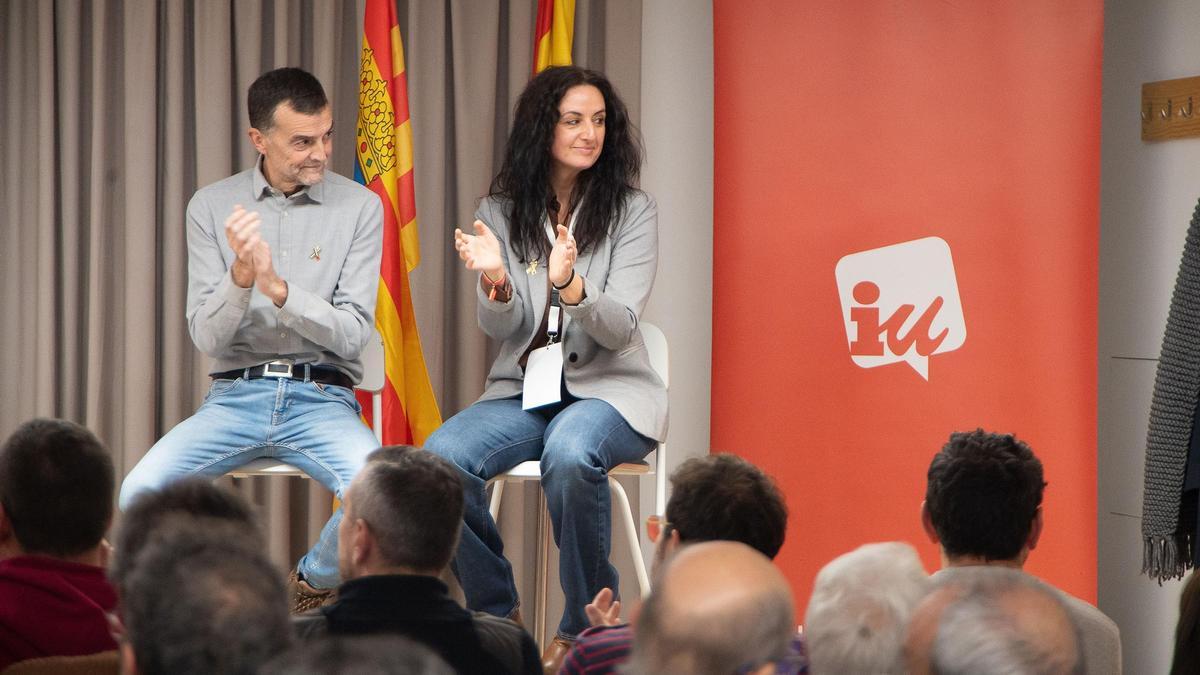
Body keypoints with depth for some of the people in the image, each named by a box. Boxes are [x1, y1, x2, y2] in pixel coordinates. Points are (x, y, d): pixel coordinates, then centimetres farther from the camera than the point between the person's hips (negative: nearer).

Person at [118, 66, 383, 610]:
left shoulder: (359, 207, 1)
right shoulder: (212, 207, 5)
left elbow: (352, 335, -4)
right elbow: (207, 337, 0)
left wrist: (278, 288, -19)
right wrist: (240, 275, -20)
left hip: (321, 397, -1)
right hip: (235, 396, 1)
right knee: (139, 494, -26)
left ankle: (310, 586, 1)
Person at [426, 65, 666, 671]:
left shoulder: (633, 211, -1)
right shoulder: (501, 211, 6)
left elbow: (620, 329, -10)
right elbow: (499, 330, 1)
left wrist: (570, 286, -31)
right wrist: (495, 283, -22)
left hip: (608, 389, -3)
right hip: (523, 390, 3)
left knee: (570, 453, -38)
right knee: (442, 456, -28)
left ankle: (584, 626, -19)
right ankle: (495, 614, -8)